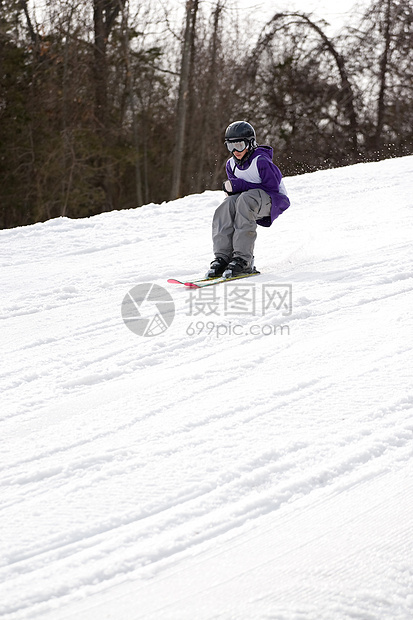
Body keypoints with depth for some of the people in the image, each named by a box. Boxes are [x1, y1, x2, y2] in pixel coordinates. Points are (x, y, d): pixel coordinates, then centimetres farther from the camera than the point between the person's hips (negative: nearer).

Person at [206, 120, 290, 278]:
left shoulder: (261, 161, -16)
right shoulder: (231, 164, 6)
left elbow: (272, 188, -19)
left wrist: (239, 185, -21)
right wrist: (230, 188, -13)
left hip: (274, 201, -6)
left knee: (246, 199, -36)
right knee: (228, 204, -26)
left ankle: (243, 260, -42)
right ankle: (222, 257, -33)